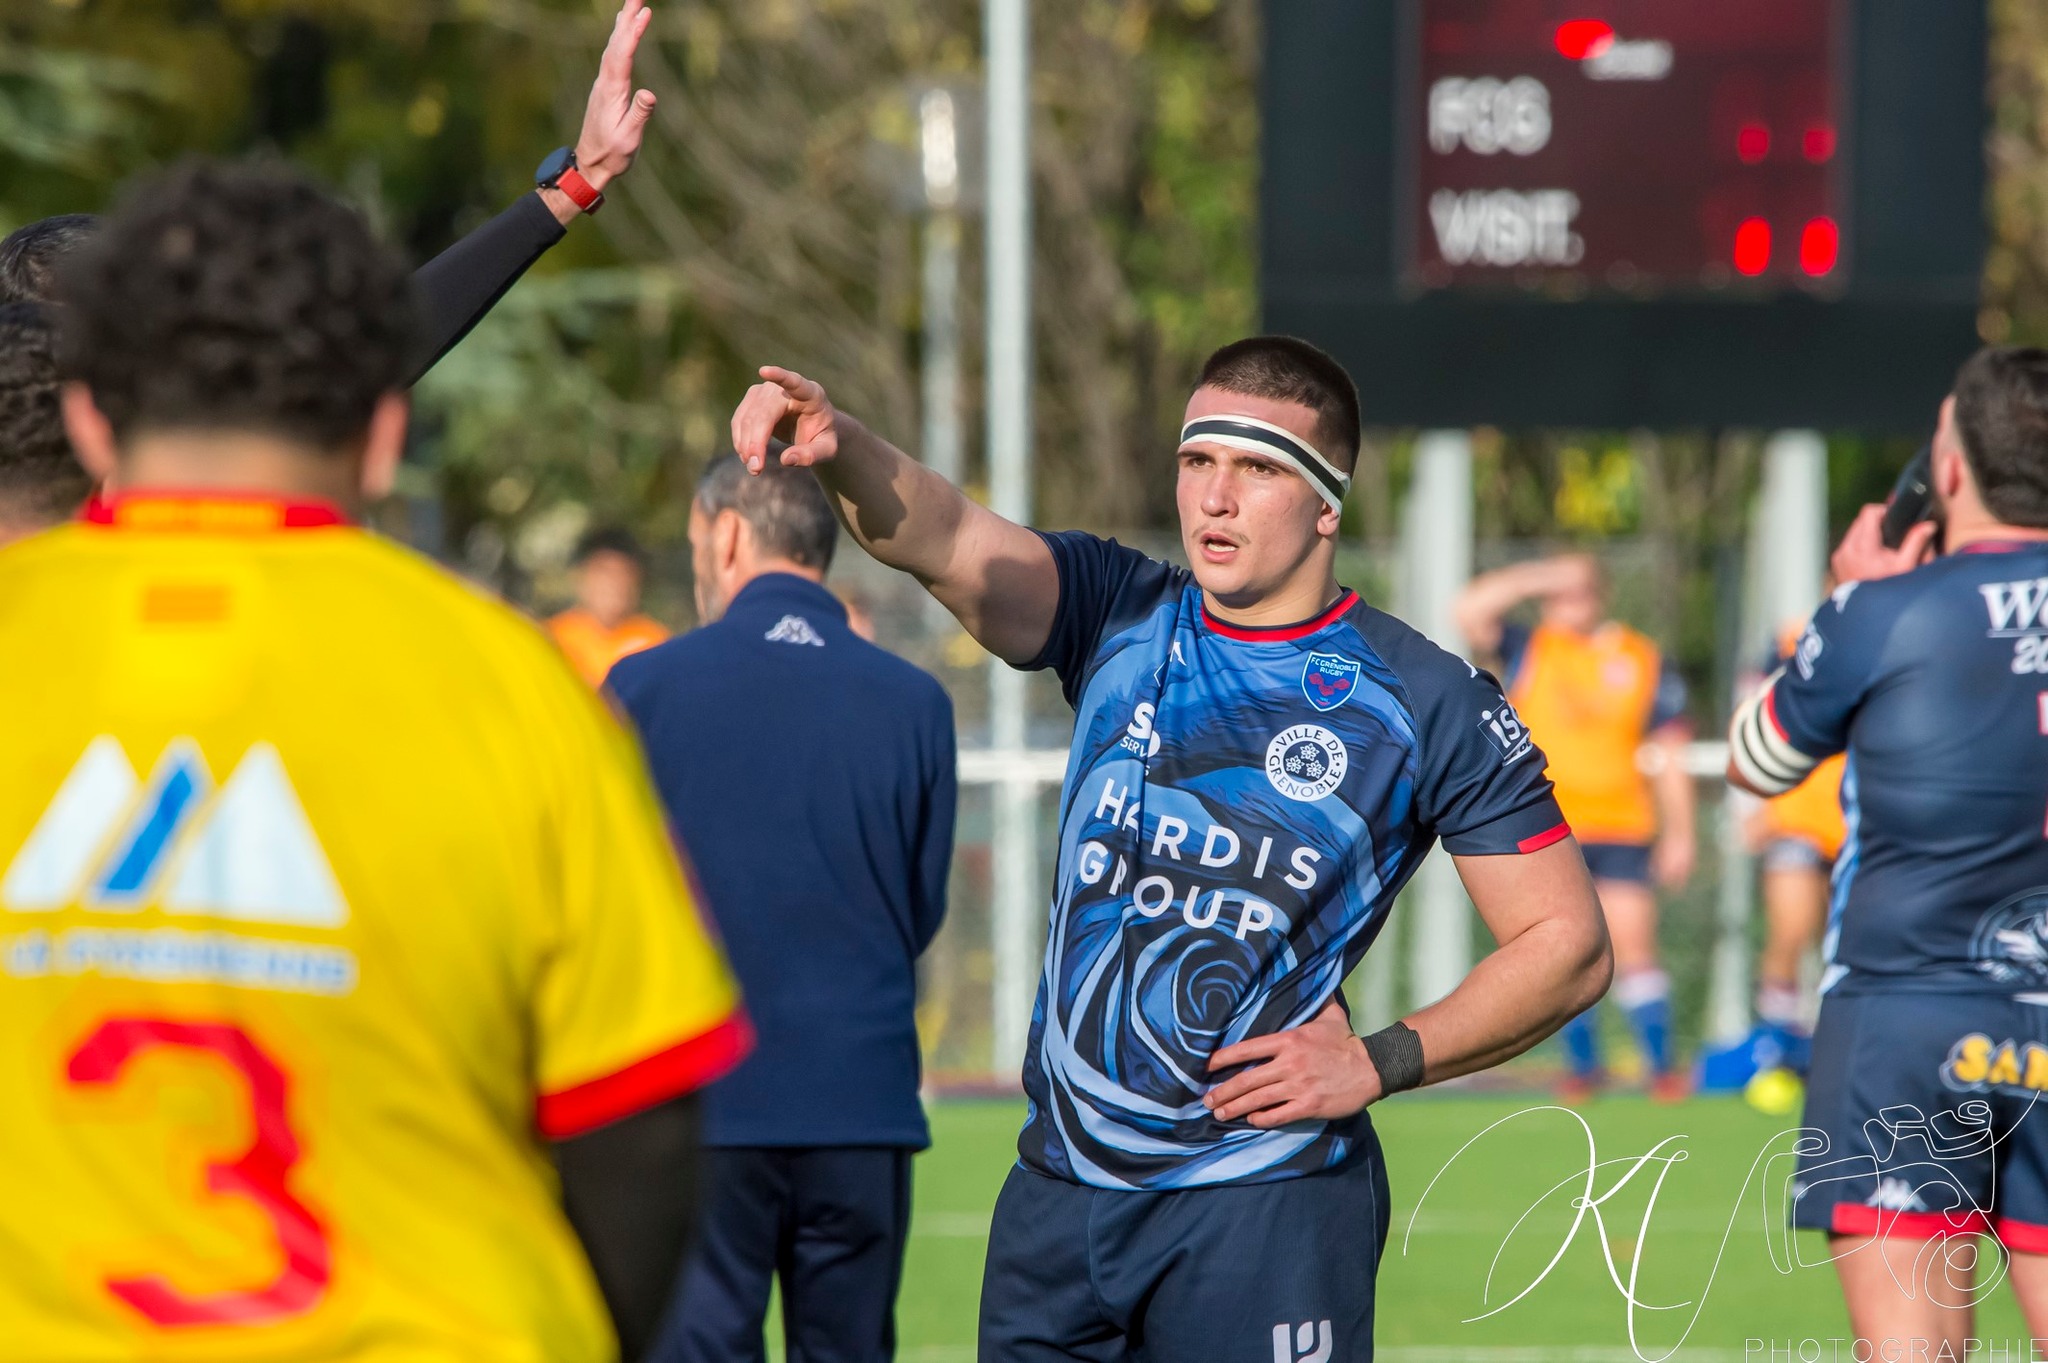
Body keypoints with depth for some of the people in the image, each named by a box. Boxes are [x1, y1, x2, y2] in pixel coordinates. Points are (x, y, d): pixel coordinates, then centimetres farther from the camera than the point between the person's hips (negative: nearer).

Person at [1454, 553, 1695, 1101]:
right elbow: (1472, 610, -9)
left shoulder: (1644, 662, 6)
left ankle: (1660, 1063, 1)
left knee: (1632, 945, -6)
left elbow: (1669, 755, 8)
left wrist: (1678, 835, 4)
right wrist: (1538, 578, -12)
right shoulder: (1528, 650, 6)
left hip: (1621, 829, -1)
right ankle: (1582, 1064, 9)